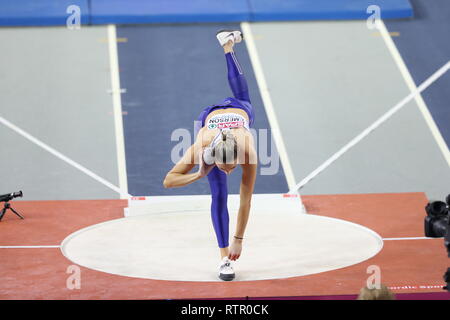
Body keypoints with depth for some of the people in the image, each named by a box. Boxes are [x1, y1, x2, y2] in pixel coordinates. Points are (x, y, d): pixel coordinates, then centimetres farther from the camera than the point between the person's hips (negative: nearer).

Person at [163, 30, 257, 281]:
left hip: (243, 111, 0)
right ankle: (225, 258, -1)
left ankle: (228, 44, 62)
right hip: (210, 116, 0)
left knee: (241, 94, 38)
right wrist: (198, 175, -53)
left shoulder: (248, 150, -46)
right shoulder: (202, 147, -44)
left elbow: (246, 201, -38)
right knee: (219, 195, -8)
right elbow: (168, 181, -37)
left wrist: (239, 240, -35)